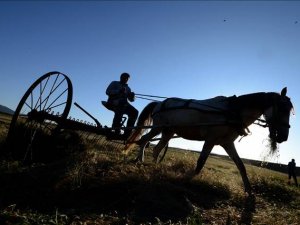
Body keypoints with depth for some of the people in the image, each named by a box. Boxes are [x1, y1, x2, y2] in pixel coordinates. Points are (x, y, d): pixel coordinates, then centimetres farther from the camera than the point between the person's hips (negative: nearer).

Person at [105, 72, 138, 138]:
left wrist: (132, 95, -6)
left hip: (124, 104, 5)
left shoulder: (128, 88, 28)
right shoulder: (114, 83, 16)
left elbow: (131, 100, 18)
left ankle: (127, 133, -23)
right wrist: (119, 91, -15)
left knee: (135, 112, -21)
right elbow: (108, 91, -2)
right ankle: (116, 131, -42)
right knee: (121, 103, -40)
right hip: (113, 102, -5)